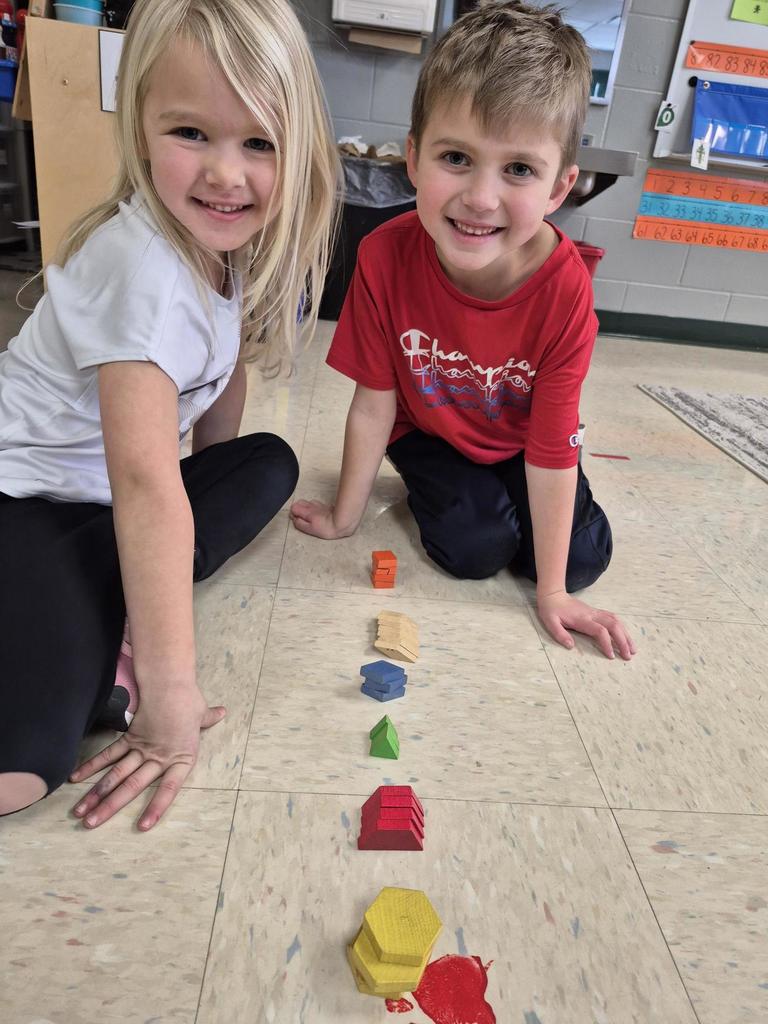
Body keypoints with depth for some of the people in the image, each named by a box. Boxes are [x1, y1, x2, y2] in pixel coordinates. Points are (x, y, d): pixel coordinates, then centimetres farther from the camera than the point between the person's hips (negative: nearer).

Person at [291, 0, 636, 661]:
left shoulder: (564, 288, -31)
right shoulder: (386, 257, -29)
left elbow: (551, 447, -25)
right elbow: (374, 404, -18)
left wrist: (552, 594, -19)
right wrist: (344, 516, -7)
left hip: (518, 443, 1)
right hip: (428, 430, 0)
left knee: (583, 559, -8)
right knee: (475, 550, -19)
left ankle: (498, 491, 21)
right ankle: (431, 489, 15)